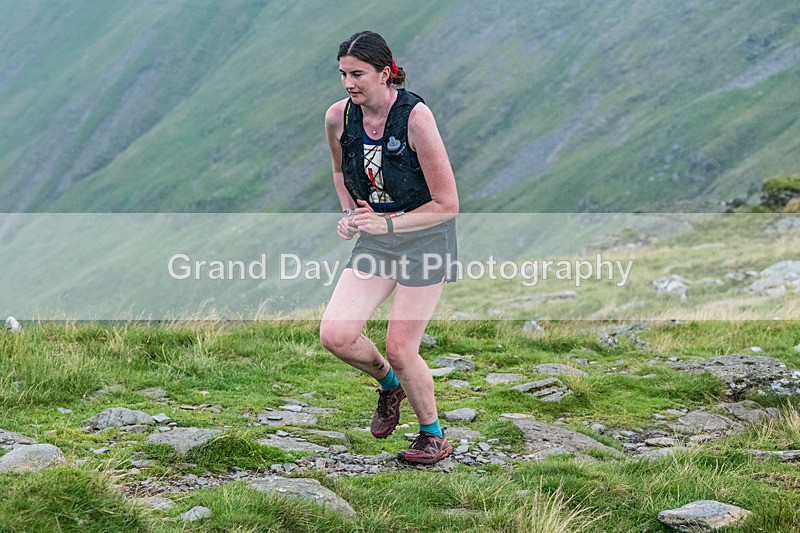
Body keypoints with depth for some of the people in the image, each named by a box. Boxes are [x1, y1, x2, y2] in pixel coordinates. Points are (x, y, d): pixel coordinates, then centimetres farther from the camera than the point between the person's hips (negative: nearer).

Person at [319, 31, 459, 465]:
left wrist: (387, 223, -25)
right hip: (375, 239, 5)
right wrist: (350, 214, 0)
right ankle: (388, 383, 24)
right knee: (335, 335, -10)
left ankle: (434, 437, 20)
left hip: (425, 237, -5)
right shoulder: (338, 118, -6)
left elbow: (447, 205, -19)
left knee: (400, 348, -6)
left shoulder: (415, 117, -23)